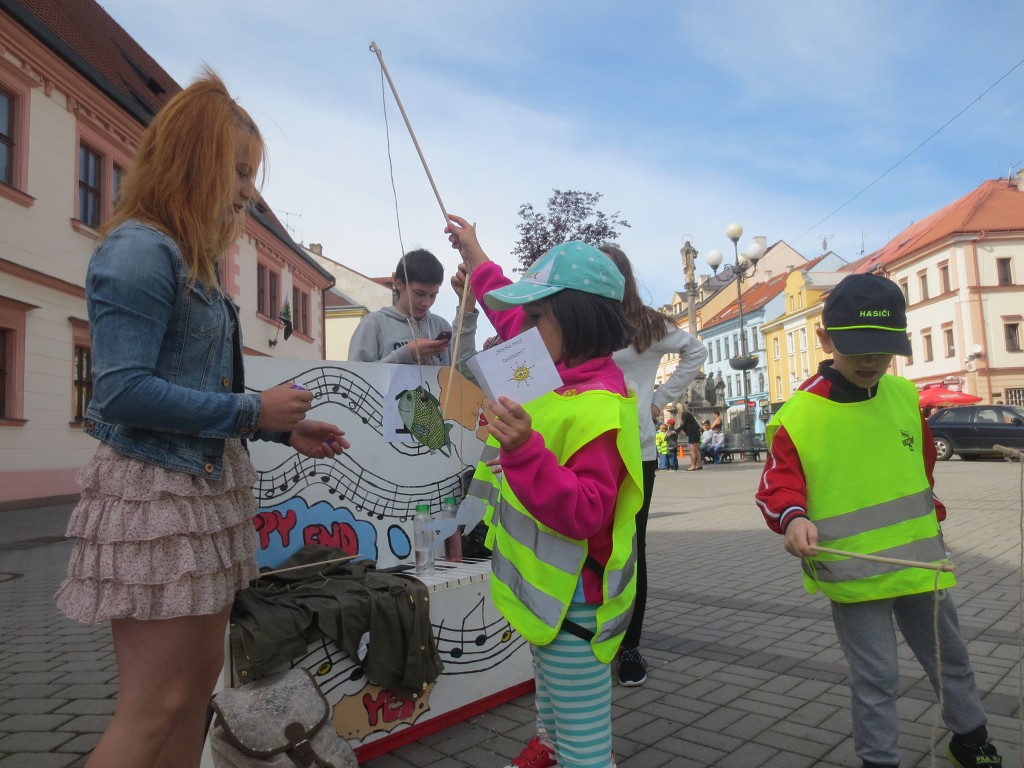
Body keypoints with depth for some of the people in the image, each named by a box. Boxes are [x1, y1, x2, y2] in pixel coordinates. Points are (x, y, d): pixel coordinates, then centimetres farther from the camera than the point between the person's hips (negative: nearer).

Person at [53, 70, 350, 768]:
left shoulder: (193, 260, 15)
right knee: (153, 709, -1)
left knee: (202, 675, 16)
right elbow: (122, 392, -21)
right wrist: (252, 411, -16)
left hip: (210, 487, 9)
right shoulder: (139, 248, -13)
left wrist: (285, 430, 8)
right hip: (159, 492, -9)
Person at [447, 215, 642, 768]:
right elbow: (507, 314, 20)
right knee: (554, 715, 29)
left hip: (573, 607, -10)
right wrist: (476, 257, 28)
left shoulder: (598, 409, -27)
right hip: (547, 594, 10)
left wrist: (525, 451, -43)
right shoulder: (559, 373, 1)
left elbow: (584, 513, -31)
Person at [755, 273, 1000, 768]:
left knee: (951, 658, 24)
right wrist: (793, 517, -31)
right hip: (852, 575, -6)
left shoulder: (905, 395, 1)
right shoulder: (797, 417, -17)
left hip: (919, 562, 6)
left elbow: (923, 466, 16)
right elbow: (778, 486, -12)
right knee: (876, 678, 3)